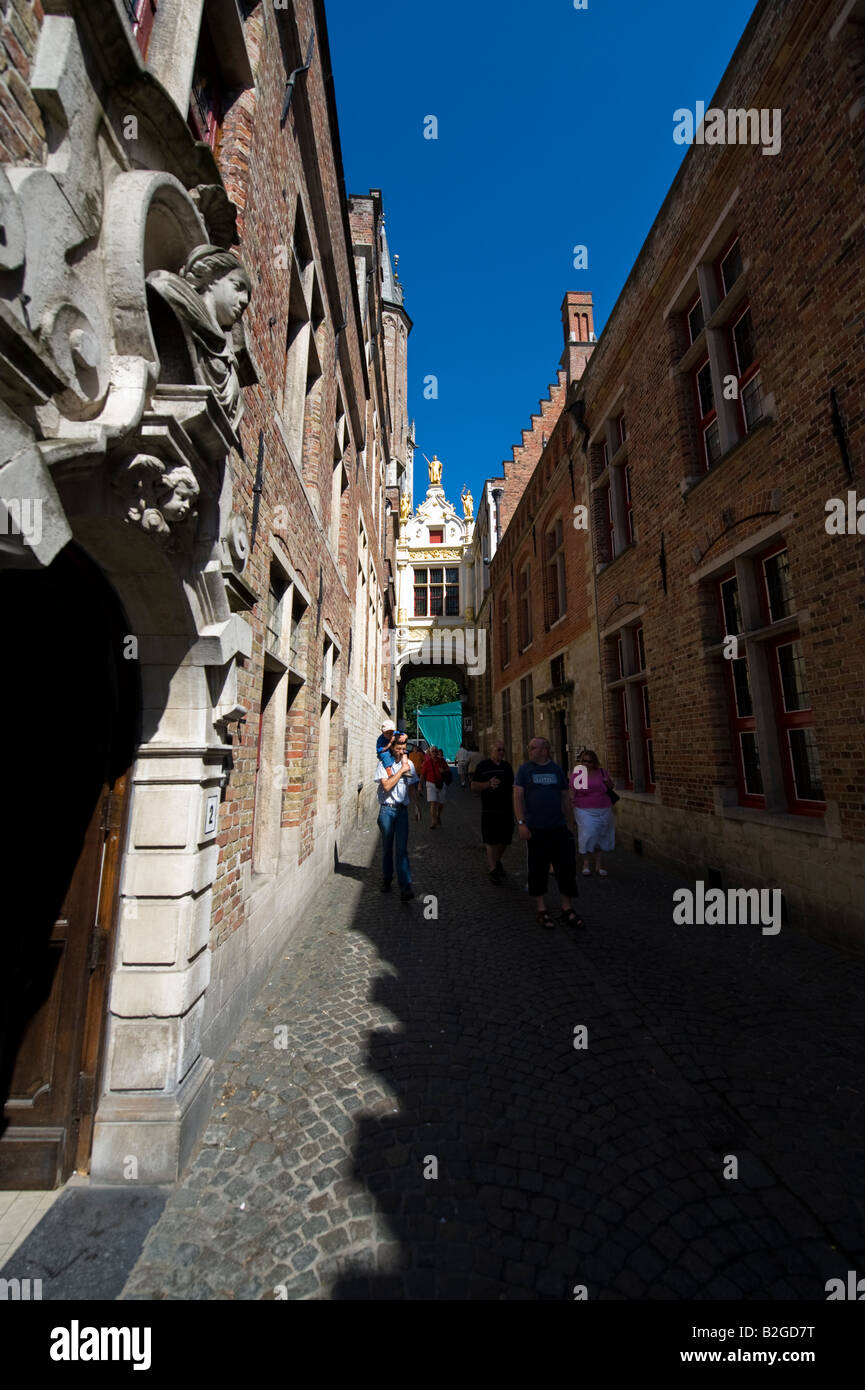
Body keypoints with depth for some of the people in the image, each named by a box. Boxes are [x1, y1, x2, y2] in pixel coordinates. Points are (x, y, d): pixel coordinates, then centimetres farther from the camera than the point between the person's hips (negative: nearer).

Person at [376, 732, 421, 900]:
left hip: (402, 810, 2)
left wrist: (416, 806, 12)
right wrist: (402, 770, -15)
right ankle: (386, 880, 28)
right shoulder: (384, 764, -4)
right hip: (386, 810, -2)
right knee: (387, 847, 9)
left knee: (402, 849, -4)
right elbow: (386, 786, -17)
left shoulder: (409, 764, 8)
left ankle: (405, 886, -7)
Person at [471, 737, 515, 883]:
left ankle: (497, 861, 38)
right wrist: (489, 784, -20)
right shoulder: (483, 766, -4)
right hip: (489, 810, -5)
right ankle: (493, 870, 10)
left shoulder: (507, 766, 11)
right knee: (491, 842, -1)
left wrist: (514, 788, 1)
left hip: (506, 809, 5)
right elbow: (473, 786, -6)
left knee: (505, 840, 13)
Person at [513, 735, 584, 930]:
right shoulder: (524, 769, -1)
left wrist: (570, 824, 11)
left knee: (566, 869, 6)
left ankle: (567, 910, 23)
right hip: (535, 829, -2)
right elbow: (518, 796, -6)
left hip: (559, 828, 3)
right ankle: (542, 910, 22)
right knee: (537, 870, 6)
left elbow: (565, 798, 12)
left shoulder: (557, 769, 7)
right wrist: (521, 823, -14)